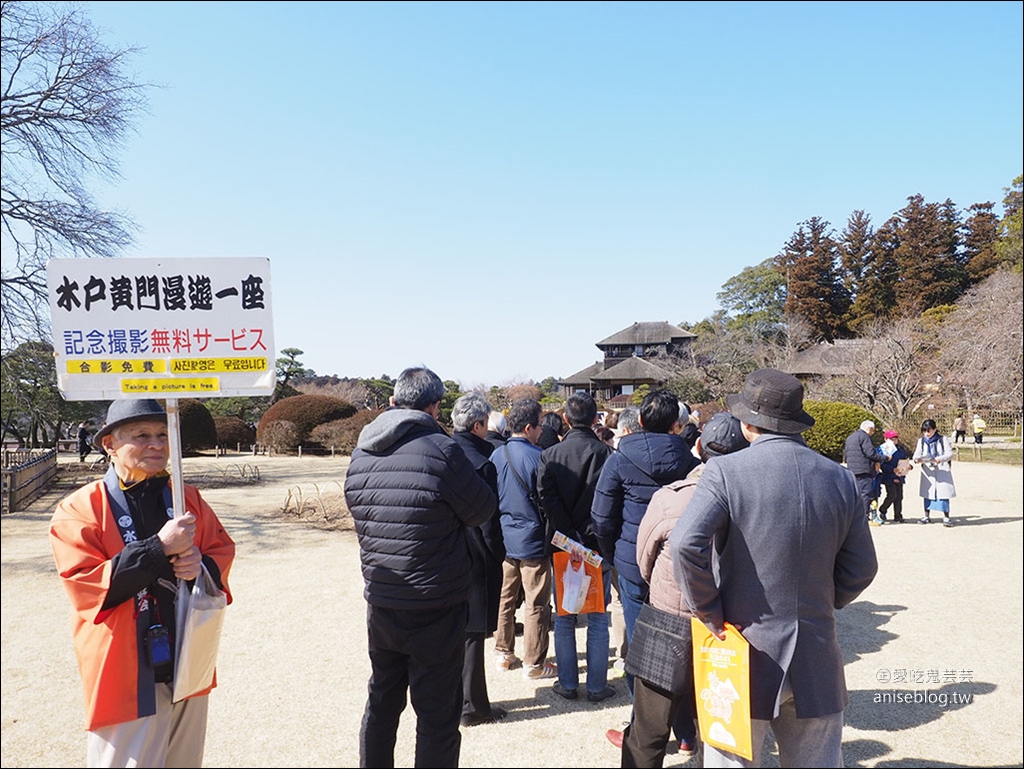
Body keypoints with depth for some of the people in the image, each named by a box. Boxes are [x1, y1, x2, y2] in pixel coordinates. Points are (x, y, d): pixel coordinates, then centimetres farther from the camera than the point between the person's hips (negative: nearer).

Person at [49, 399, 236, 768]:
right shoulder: (79, 510, -9)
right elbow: (85, 586, -17)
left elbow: (222, 550, 8)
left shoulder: (187, 498, 6)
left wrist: (203, 566, -16)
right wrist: (160, 548, -25)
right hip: (126, 678, -5)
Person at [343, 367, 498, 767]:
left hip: (380, 603, 6)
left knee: (381, 700, 24)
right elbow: (482, 510, -9)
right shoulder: (442, 450, -19)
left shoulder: (361, 453, 0)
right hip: (436, 610, -6)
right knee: (438, 714, 7)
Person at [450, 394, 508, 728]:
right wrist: (499, 555, -3)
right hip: (474, 558, -7)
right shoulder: (481, 463, -19)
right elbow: (488, 520, -17)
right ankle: (473, 706, 14)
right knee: (472, 632, 3)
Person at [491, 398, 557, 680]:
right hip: (533, 540, -6)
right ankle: (534, 664, 14)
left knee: (505, 597, 17)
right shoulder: (538, 456, -17)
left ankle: (503, 653, 27)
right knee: (536, 604, 5)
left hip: (504, 540, 6)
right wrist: (551, 537, -1)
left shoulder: (497, 456, 0)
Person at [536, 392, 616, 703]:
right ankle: (597, 686, 17)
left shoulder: (549, 456, -4)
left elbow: (547, 502, -11)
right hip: (598, 548, -1)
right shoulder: (607, 454, -8)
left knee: (564, 619, 13)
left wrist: (571, 540, -12)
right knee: (598, 620, 10)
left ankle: (567, 684, 20)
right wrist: (593, 539, -6)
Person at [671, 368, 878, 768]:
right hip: (817, 659, 5)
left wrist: (709, 613, -12)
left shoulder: (726, 471, -13)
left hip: (744, 652, -4)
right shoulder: (842, 479, 1)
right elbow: (861, 568, 7)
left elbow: (686, 544, -25)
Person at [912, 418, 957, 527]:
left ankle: (946, 517, -1)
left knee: (943, 493, -6)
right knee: (927, 493, 7)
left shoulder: (943, 439, -2)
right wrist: (917, 459, -21)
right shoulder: (921, 441, 8)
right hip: (927, 471, 3)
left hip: (942, 471, -3)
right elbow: (917, 454, 3)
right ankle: (927, 516, 16)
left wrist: (939, 459, -24)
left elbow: (950, 454, -7)